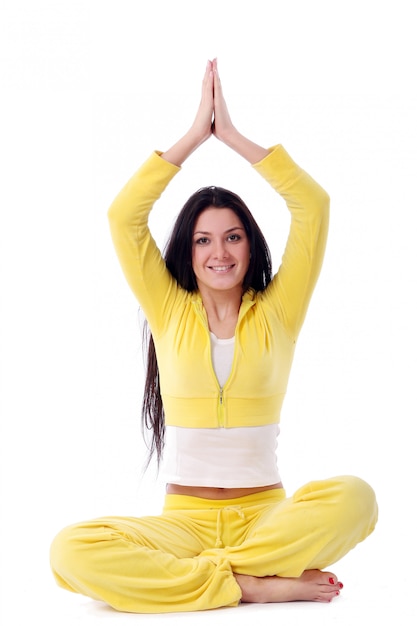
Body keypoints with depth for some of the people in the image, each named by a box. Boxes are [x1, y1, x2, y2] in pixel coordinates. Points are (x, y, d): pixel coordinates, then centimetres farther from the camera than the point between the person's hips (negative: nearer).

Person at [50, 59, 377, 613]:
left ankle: (200, 574, -23)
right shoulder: (170, 313, 9)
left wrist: (233, 135, 2)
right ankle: (258, 584, -26)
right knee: (73, 551, -30)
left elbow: (313, 205, 0)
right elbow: (123, 218, -1)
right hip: (183, 520, 0)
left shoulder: (275, 314, 7)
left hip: (266, 517, 0)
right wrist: (195, 135, 2)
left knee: (354, 496, -32)